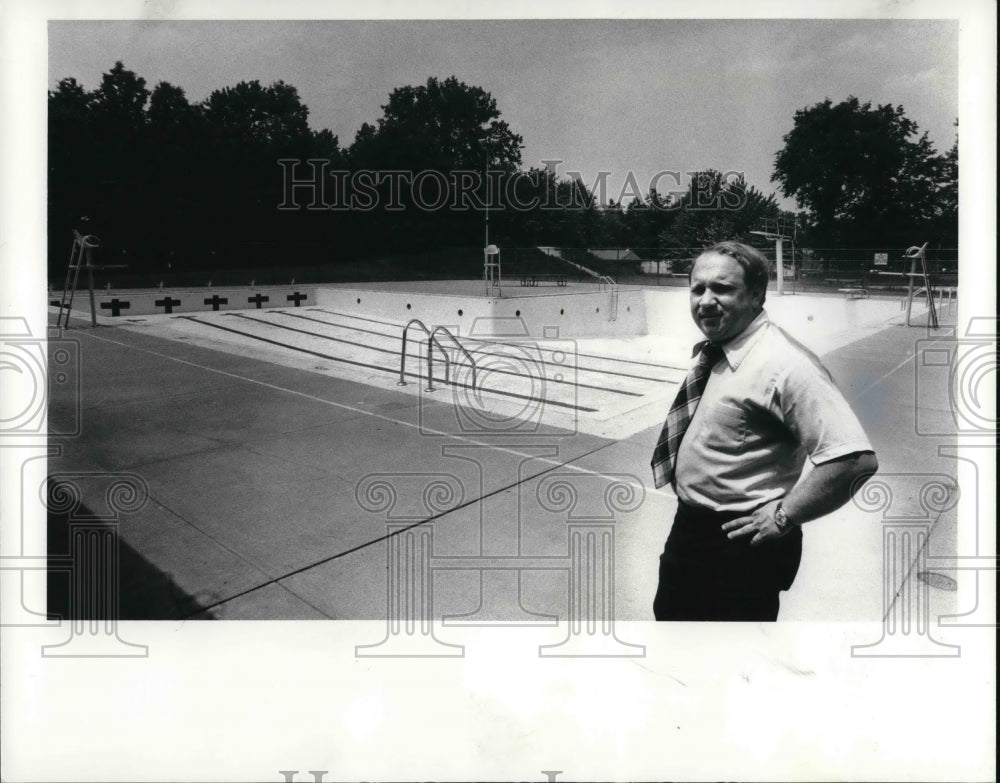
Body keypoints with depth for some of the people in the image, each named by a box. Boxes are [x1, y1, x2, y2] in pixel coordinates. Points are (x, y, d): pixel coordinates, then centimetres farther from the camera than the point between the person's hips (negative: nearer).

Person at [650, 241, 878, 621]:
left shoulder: (784, 364, -23)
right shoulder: (709, 354, 3)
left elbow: (855, 458, -31)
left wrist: (783, 517, -22)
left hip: (740, 543, -8)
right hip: (687, 530, 8)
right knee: (670, 615, 25)